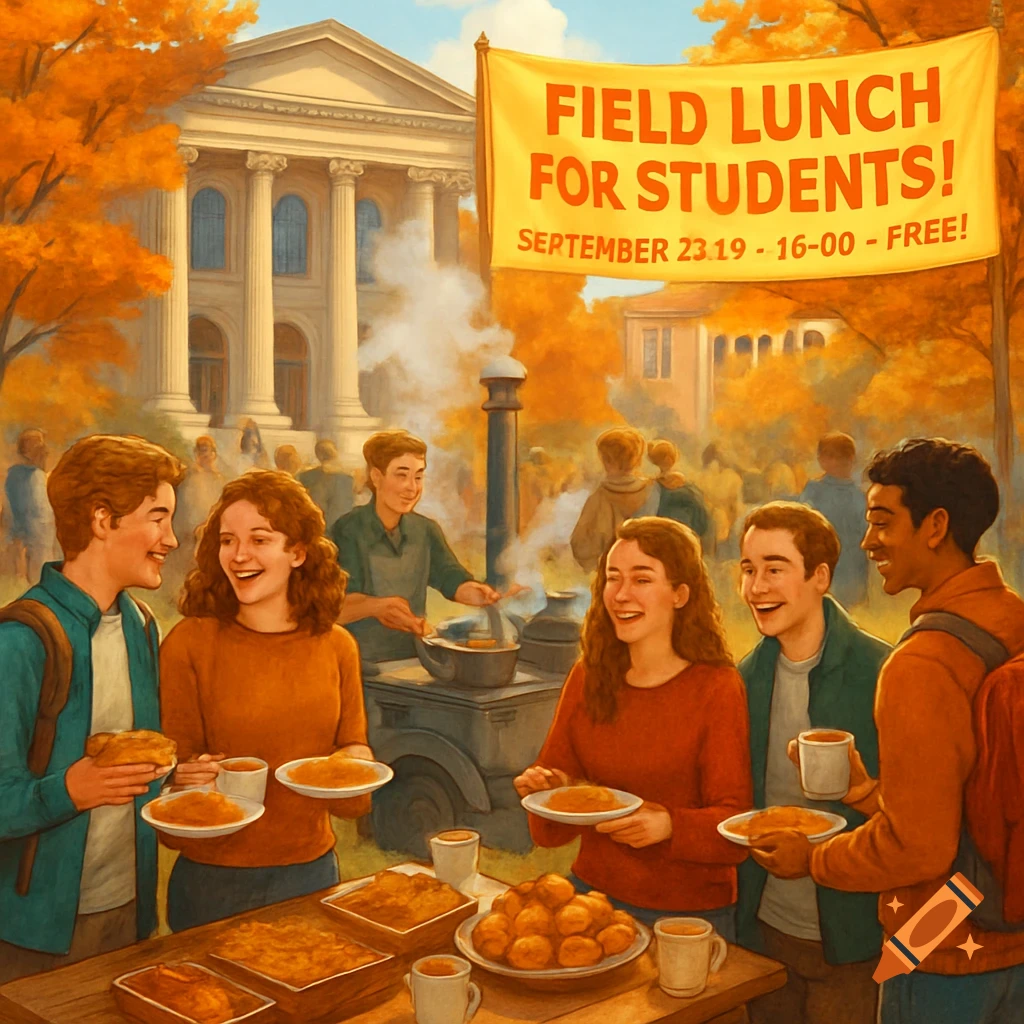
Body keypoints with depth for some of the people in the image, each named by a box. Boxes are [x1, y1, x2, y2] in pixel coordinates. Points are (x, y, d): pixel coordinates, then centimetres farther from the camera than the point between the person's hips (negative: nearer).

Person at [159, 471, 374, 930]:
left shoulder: (336, 646, -1)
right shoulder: (189, 645, -11)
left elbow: (354, 750, 8)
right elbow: (175, 769, -5)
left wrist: (355, 767, -13)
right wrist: (189, 779, -26)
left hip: (312, 871, 3)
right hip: (213, 879, -3)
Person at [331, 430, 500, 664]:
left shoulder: (426, 531, 11)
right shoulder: (347, 531, -7)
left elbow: (453, 581, 1)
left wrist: (479, 594, -21)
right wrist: (377, 606, -35)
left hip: (415, 659, 4)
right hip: (361, 660, -4)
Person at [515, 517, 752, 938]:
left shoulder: (717, 687, -13)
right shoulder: (588, 677, 0)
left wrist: (667, 826, -32)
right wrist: (545, 787, -16)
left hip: (691, 914, -4)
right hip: (595, 893, 4)